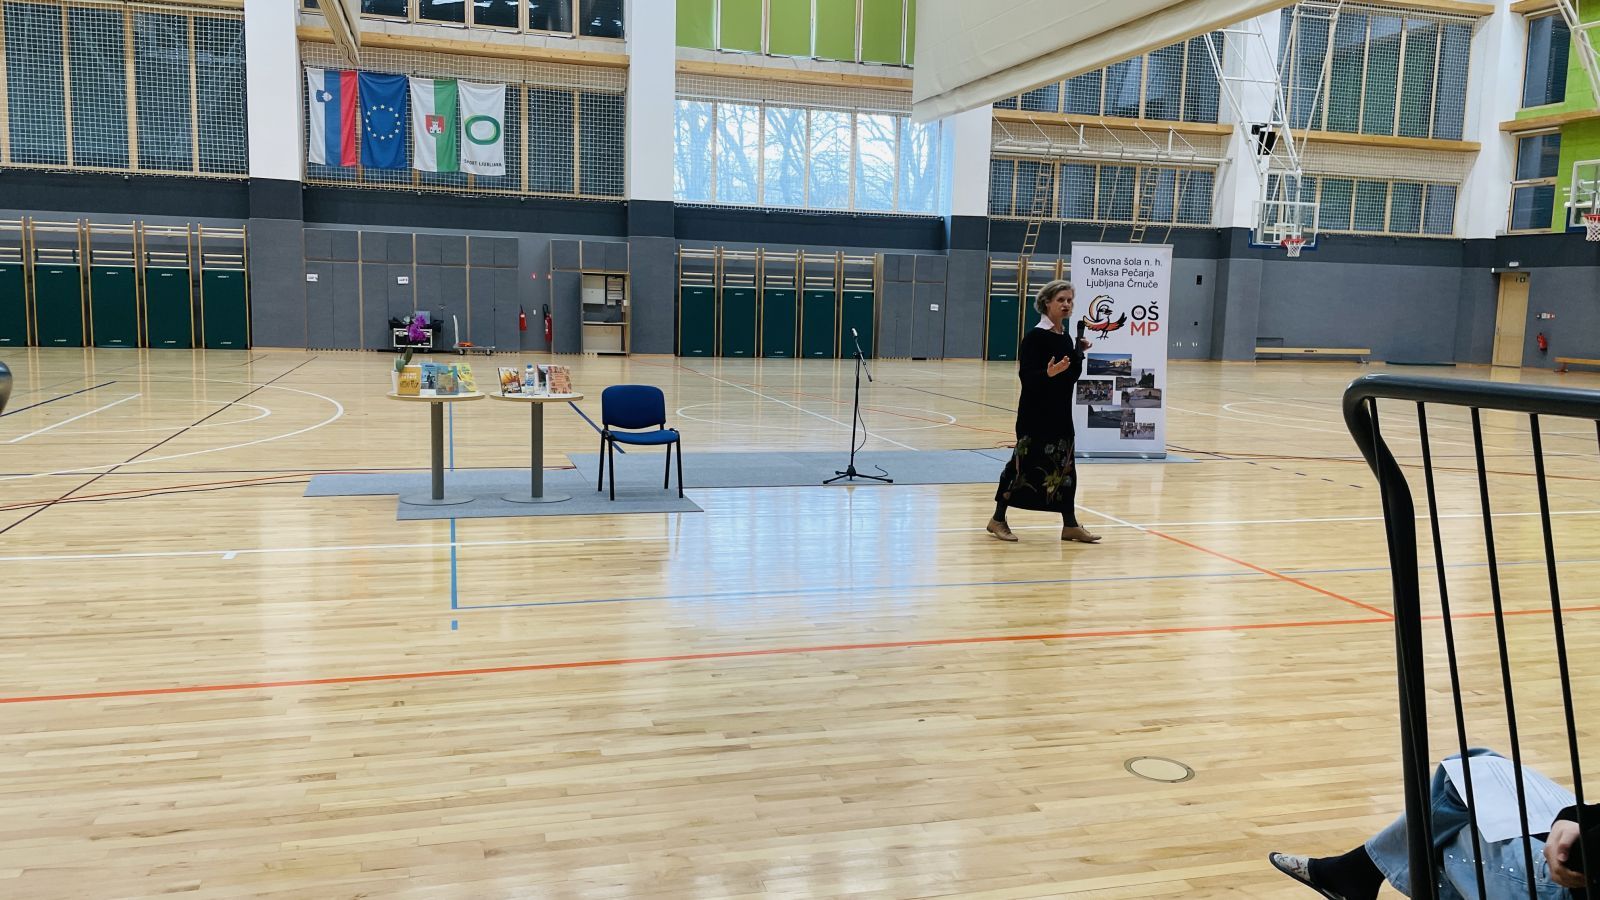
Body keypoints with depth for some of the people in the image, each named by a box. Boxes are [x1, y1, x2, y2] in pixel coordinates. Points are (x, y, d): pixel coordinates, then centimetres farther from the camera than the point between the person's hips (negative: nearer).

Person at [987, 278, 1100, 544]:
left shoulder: (1065, 337, 10)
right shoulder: (1035, 337, -13)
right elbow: (1026, 376, -20)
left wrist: (1079, 352, 11)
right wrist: (1049, 373, -35)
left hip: (1061, 413, 8)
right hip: (1036, 414, -7)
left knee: (1064, 467, 9)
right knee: (1024, 465, -1)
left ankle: (1070, 525, 16)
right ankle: (998, 520, 11)